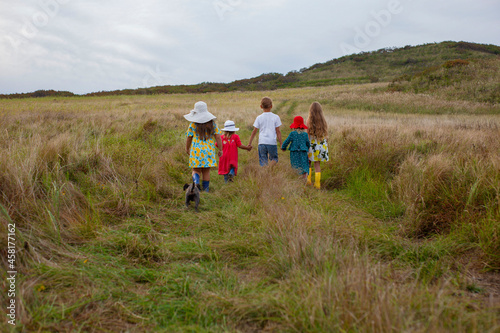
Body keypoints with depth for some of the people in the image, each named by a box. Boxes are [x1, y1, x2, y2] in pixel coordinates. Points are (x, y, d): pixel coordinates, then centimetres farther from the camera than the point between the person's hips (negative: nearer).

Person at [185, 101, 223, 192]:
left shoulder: (193, 124, -2)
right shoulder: (212, 123, 2)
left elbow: (189, 138, 2)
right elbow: (218, 137, -1)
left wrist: (187, 149, 18)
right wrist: (220, 149, 5)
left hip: (196, 150, -1)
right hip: (209, 150, 2)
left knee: (196, 170, 7)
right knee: (206, 171, 10)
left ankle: (196, 182, -22)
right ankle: (206, 189, 14)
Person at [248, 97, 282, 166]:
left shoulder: (259, 118, 4)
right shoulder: (275, 117, 2)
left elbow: (254, 131, 5)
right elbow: (278, 131, 1)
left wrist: (249, 143, 13)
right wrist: (281, 144, 7)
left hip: (262, 143, 1)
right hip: (272, 142, -1)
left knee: (263, 161, 6)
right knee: (274, 159, 12)